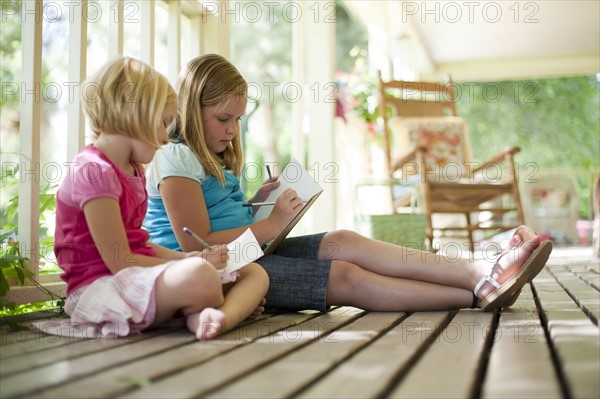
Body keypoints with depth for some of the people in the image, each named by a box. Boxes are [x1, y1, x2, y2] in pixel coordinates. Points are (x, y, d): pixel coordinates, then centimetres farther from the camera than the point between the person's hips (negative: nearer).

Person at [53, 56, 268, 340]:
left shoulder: (133, 170, 17)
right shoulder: (94, 170, -15)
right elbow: (120, 261, -17)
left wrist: (186, 258, 6)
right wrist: (190, 264, -10)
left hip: (139, 277, 10)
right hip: (99, 286, -10)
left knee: (255, 274, 0)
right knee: (199, 276, -39)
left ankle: (207, 317, -31)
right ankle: (237, 305, -6)